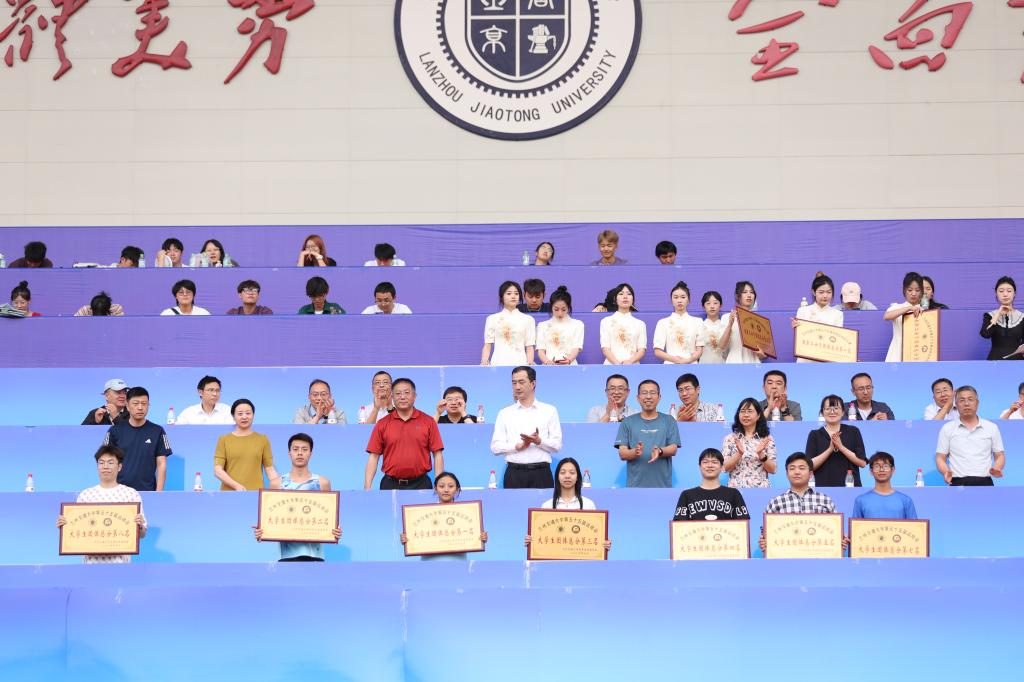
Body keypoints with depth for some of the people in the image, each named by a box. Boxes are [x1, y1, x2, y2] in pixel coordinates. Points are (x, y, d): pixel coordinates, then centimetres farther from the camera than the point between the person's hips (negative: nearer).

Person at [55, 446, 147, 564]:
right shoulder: (85, 495, 8)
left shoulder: (131, 494, 4)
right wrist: (63, 525, -7)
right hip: (92, 560, 1)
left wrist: (140, 526, -15)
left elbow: (142, 535, 6)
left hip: (120, 560, -1)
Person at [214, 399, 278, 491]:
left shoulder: (263, 440, 9)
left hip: (256, 493, 1)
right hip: (230, 493, -1)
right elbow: (218, 470, 0)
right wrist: (237, 486, -14)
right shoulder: (224, 440, 7)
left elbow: (270, 469, 7)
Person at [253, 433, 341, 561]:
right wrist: (260, 531, -11)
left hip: (314, 551, 0)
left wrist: (335, 531, -11)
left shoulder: (322, 483, 7)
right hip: (288, 552, 0)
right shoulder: (277, 484, 7)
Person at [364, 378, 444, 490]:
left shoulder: (428, 422, 2)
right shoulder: (382, 424, 4)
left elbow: (437, 455, 0)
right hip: (391, 485, 1)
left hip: (420, 484, -1)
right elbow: (373, 456, 2)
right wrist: (367, 487, -7)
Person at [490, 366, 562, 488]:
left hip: (541, 473, -1)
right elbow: (495, 447, 2)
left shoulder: (549, 411, 8)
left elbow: (557, 445, 3)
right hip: (514, 474, 1)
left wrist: (539, 441, -17)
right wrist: (519, 445, -13)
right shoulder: (505, 413, 9)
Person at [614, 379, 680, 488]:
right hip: (635, 485, 0)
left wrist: (660, 451, -22)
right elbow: (622, 453, 1)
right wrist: (635, 452, -23)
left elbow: (673, 449, 0)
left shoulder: (669, 421, 7)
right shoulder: (628, 422, 6)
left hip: (662, 485, 0)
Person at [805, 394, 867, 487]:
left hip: (850, 485, 0)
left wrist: (841, 447, -10)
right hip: (824, 486, 0)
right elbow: (809, 465, -3)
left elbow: (863, 462, 0)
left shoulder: (853, 432, 7)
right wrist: (830, 449, -14)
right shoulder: (815, 435, 6)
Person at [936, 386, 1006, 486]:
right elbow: (940, 457, 5)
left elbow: (1000, 455, 11)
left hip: (984, 483, 1)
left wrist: (997, 469, -12)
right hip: (958, 483, -1)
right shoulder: (947, 429, 6)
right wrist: (946, 472, -16)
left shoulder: (991, 428, 9)